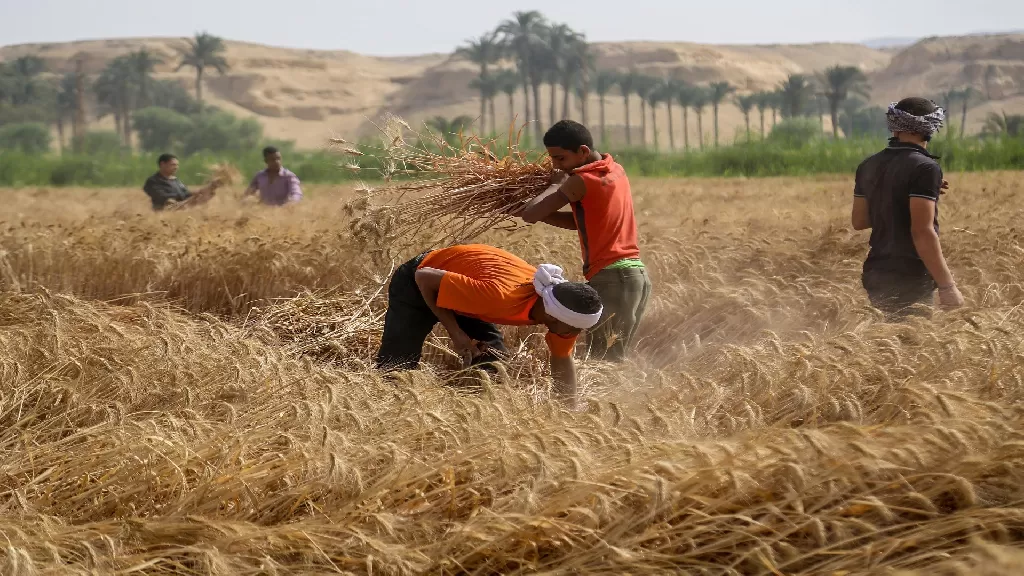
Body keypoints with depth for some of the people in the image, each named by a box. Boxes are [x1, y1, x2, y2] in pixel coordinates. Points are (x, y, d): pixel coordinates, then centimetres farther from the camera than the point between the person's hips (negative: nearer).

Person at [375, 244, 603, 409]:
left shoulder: (560, 308, -23)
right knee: (396, 369, -12)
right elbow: (424, 277, -33)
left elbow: (563, 361, -2)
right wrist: (455, 332, -29)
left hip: (458, 289, 6)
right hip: (418, 284, -6)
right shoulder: (500, 296, -45)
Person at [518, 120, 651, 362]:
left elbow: (530, 215, -12)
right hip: (636, 274, 9)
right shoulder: (615, 169, 14)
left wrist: (557, 185, 1)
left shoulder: (581, 181, -12)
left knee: (604, 361, -10)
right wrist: (543, 212, 12)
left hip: (612, 279, -9)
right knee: (613, 358, 12)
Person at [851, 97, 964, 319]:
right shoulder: (924, 167, -14)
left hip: (876, 275, 8)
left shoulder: (869, 166, 8)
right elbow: (922, 231, -21)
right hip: (909, 279, -8)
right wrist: (948, 286, -19)